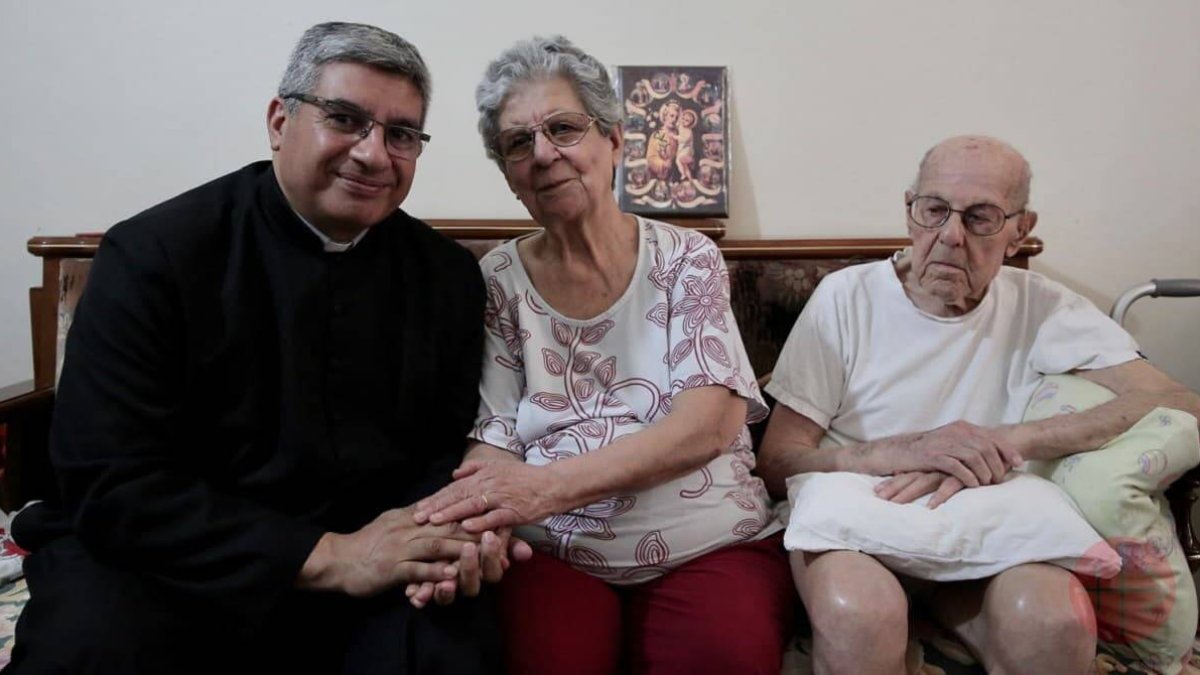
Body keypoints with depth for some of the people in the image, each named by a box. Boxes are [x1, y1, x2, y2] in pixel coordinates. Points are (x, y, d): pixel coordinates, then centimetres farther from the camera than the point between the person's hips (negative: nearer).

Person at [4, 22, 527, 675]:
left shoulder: (447, 274, 1)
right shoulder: (152, 255, -10)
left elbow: (446, 450, 5)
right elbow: (111, 484, -16)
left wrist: (453, 535, -19)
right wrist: (329, 557, -24)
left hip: (362, 560, 2)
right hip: (171, 564, -1)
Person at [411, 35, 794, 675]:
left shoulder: (686, 259, 0)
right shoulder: (497, 281, 4)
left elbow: (710, 423, -13)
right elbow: (493, 442, 0)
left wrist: (549, 484, -28)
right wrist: (467, 523, -25)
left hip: (707, 544, 0)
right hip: (552, 552, 1)